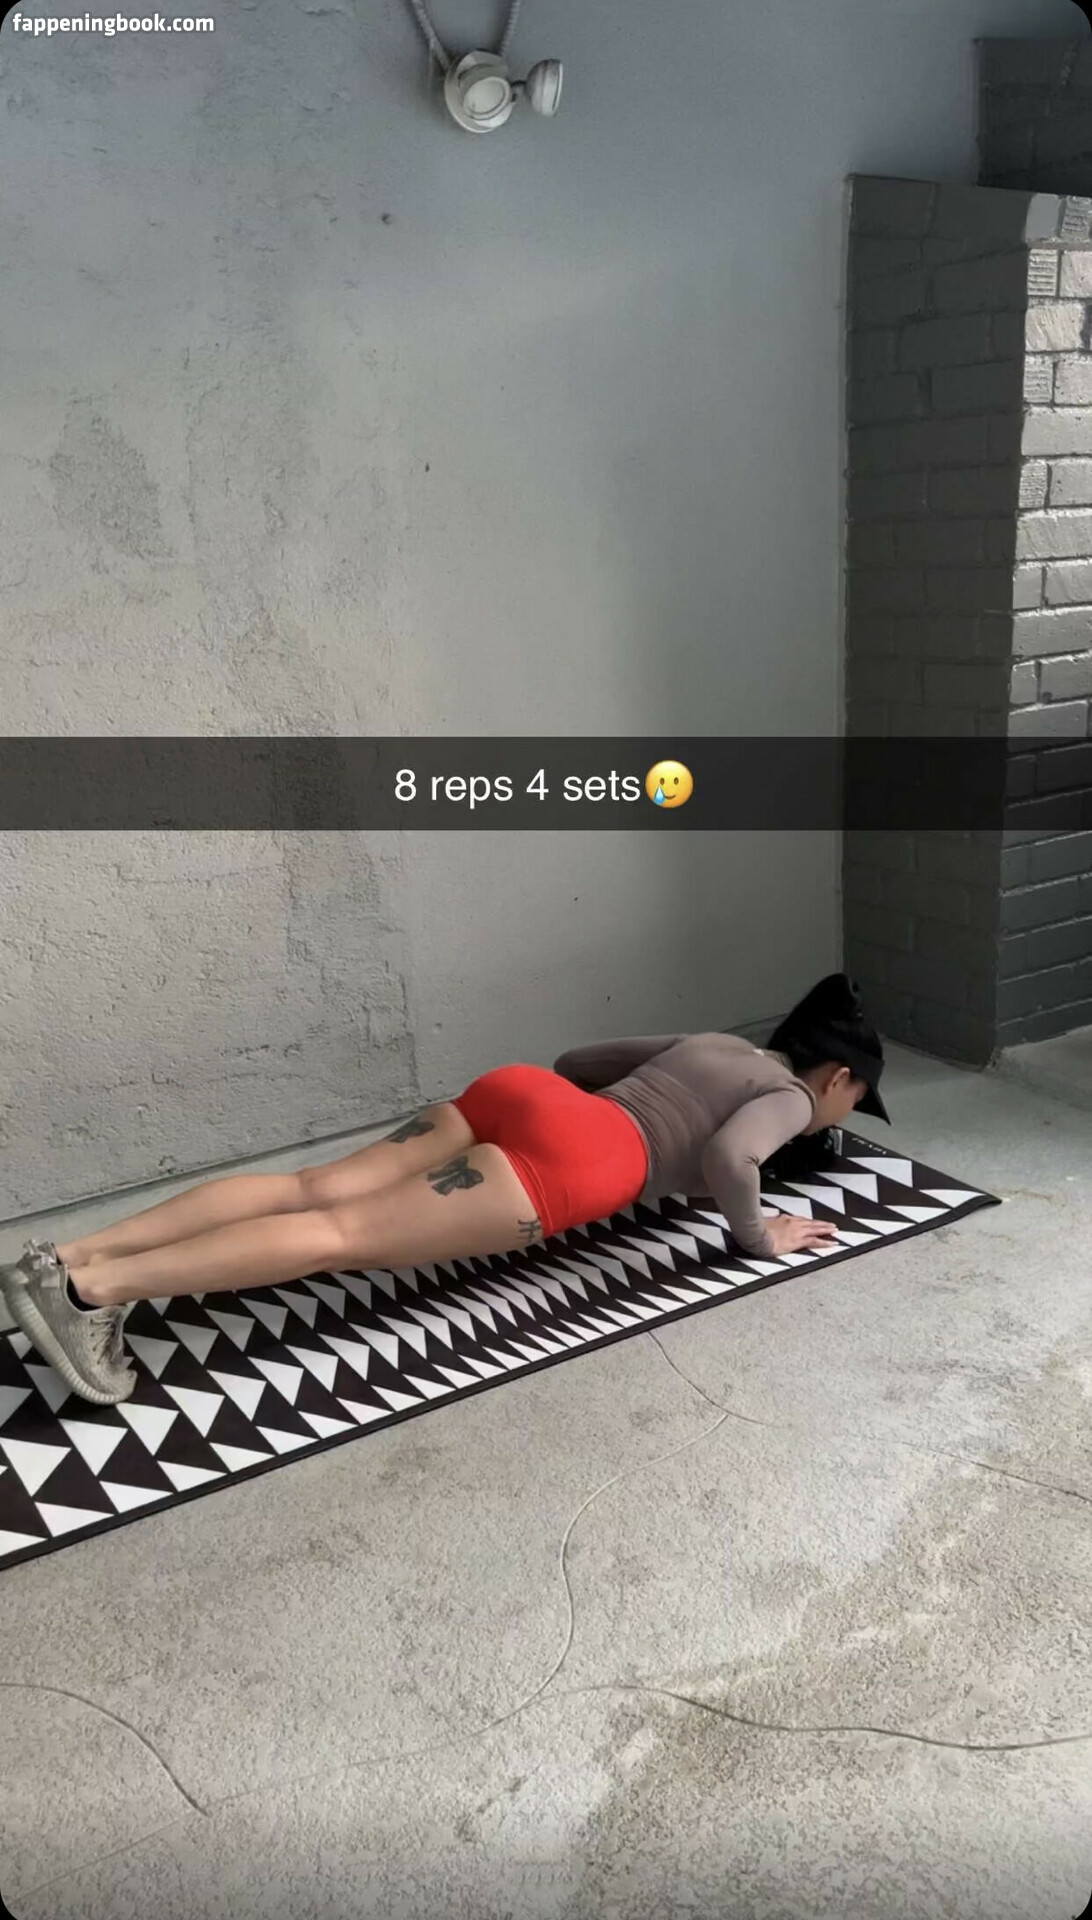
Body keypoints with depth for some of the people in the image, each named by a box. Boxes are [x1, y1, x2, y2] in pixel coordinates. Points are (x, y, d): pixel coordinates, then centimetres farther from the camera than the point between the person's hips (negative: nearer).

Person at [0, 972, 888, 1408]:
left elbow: (577, 1056, 37)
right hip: (572, 1161, -7)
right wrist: (758, 1236, 4)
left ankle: (73, 1255, -16)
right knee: (342, 1234, -18)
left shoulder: (715, 1043, 34)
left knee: (315, 1190, -6)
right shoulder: (791, 1096, 12)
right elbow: (727, 1156, -12)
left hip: (520, 1089, 7)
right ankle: (97, 1285, -28)